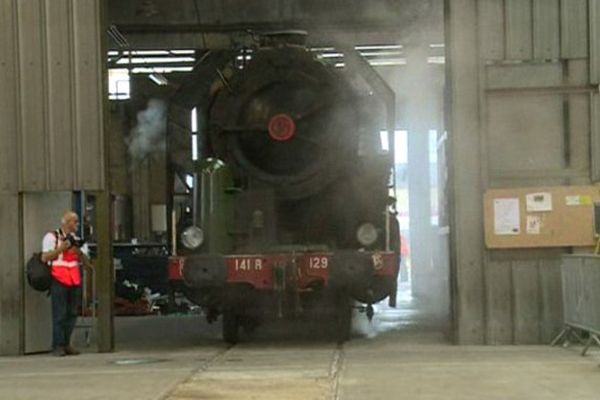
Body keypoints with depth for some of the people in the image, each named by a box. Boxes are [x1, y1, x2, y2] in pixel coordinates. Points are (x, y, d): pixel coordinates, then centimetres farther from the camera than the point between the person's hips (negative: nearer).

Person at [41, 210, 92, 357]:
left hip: (74, 280, 7)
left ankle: (66, 344, 13)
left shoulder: (74, 238, 19)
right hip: (59, 280, -7)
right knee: (60, 314, -7)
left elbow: (81, 258, 31)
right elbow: (45, 258, -11)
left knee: (72, 313, 6)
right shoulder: (52, 237, -3)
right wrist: (62, 248, -15)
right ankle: (58, 346, -2)